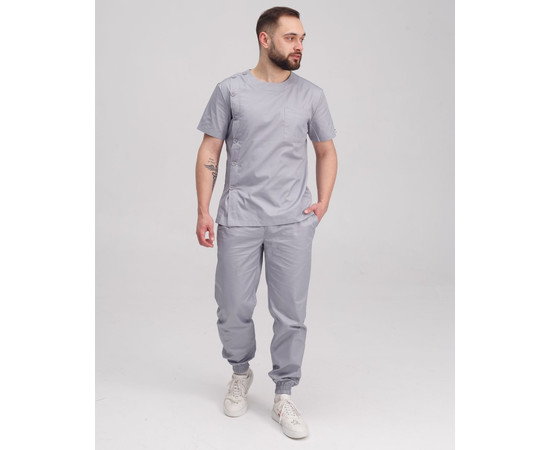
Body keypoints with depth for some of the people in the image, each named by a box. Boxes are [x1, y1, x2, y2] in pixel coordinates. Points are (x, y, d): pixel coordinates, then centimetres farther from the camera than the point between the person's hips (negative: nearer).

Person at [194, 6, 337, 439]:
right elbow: (209, 151, 2)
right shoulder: (231, 90, 1)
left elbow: (326, 151, 16)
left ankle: (284, 396, 21)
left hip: (293, 221, 1)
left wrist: (324, 200, 3)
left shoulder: (311, 95, 7)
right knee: (234, 310, 7)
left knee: (291, 314, 4)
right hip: (239, 220, -1)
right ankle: (241, 372, 36)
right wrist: (203, 211, -4)